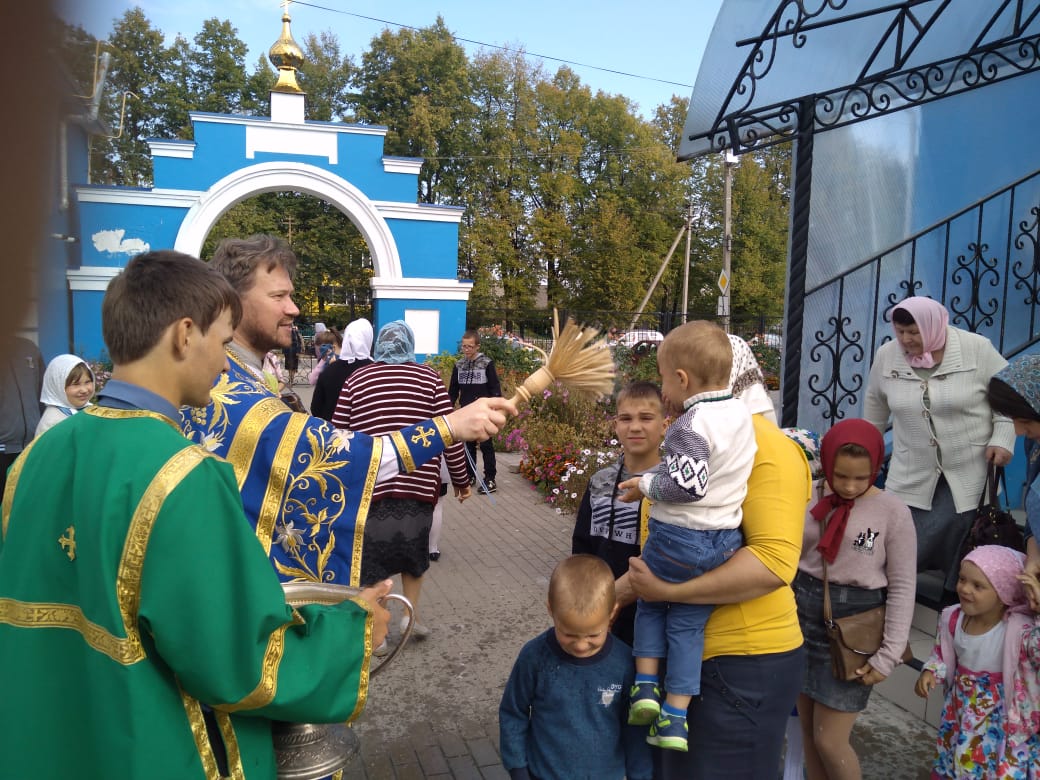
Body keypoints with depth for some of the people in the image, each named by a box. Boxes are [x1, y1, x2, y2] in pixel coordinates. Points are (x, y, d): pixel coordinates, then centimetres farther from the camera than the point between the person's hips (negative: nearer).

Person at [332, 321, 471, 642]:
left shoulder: (355, 379, 5)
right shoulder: (430, 378, 2)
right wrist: (461, 480, 10)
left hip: (368, 484, 0)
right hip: (418, 483, 0)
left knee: (370, 555, 11)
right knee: (414, 549, 21)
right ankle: (411, 614, 22)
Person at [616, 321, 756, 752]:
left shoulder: (690, 426, -20)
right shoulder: (740, 413, 5)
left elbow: (687, 486, -26)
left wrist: (646, 483, -12)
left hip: (677, 538, -6)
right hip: (724, 542, 7)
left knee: (651, 604, 21)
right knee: (688, 624, 15)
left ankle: (646, 685, 16)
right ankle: (674, 719, 18)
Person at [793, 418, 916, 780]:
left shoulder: (893, 512, -9)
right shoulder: (810, 498, -1)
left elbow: (902, 587, -6)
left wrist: (890, 653, -10)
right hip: (802, 614, 4)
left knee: (829, 740, 1)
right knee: (807, 730, 14)